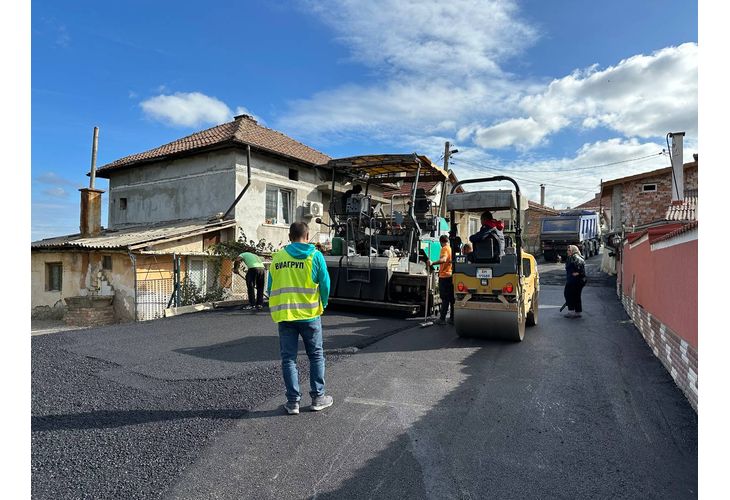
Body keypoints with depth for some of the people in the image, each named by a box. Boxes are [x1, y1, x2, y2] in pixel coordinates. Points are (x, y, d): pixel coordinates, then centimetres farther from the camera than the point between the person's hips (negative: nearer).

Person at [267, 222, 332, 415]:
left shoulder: (277, 257, 4)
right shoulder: (315, 255, -4)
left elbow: (270, 287, 6)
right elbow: (325, 284, -4)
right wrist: (322, 305, 12)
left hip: (284, 315, 2)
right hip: (309, 314, -2)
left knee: (288, 358, 10)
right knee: (316, 356, 13)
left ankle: (293, 401, 13)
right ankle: (318, 397, 20)